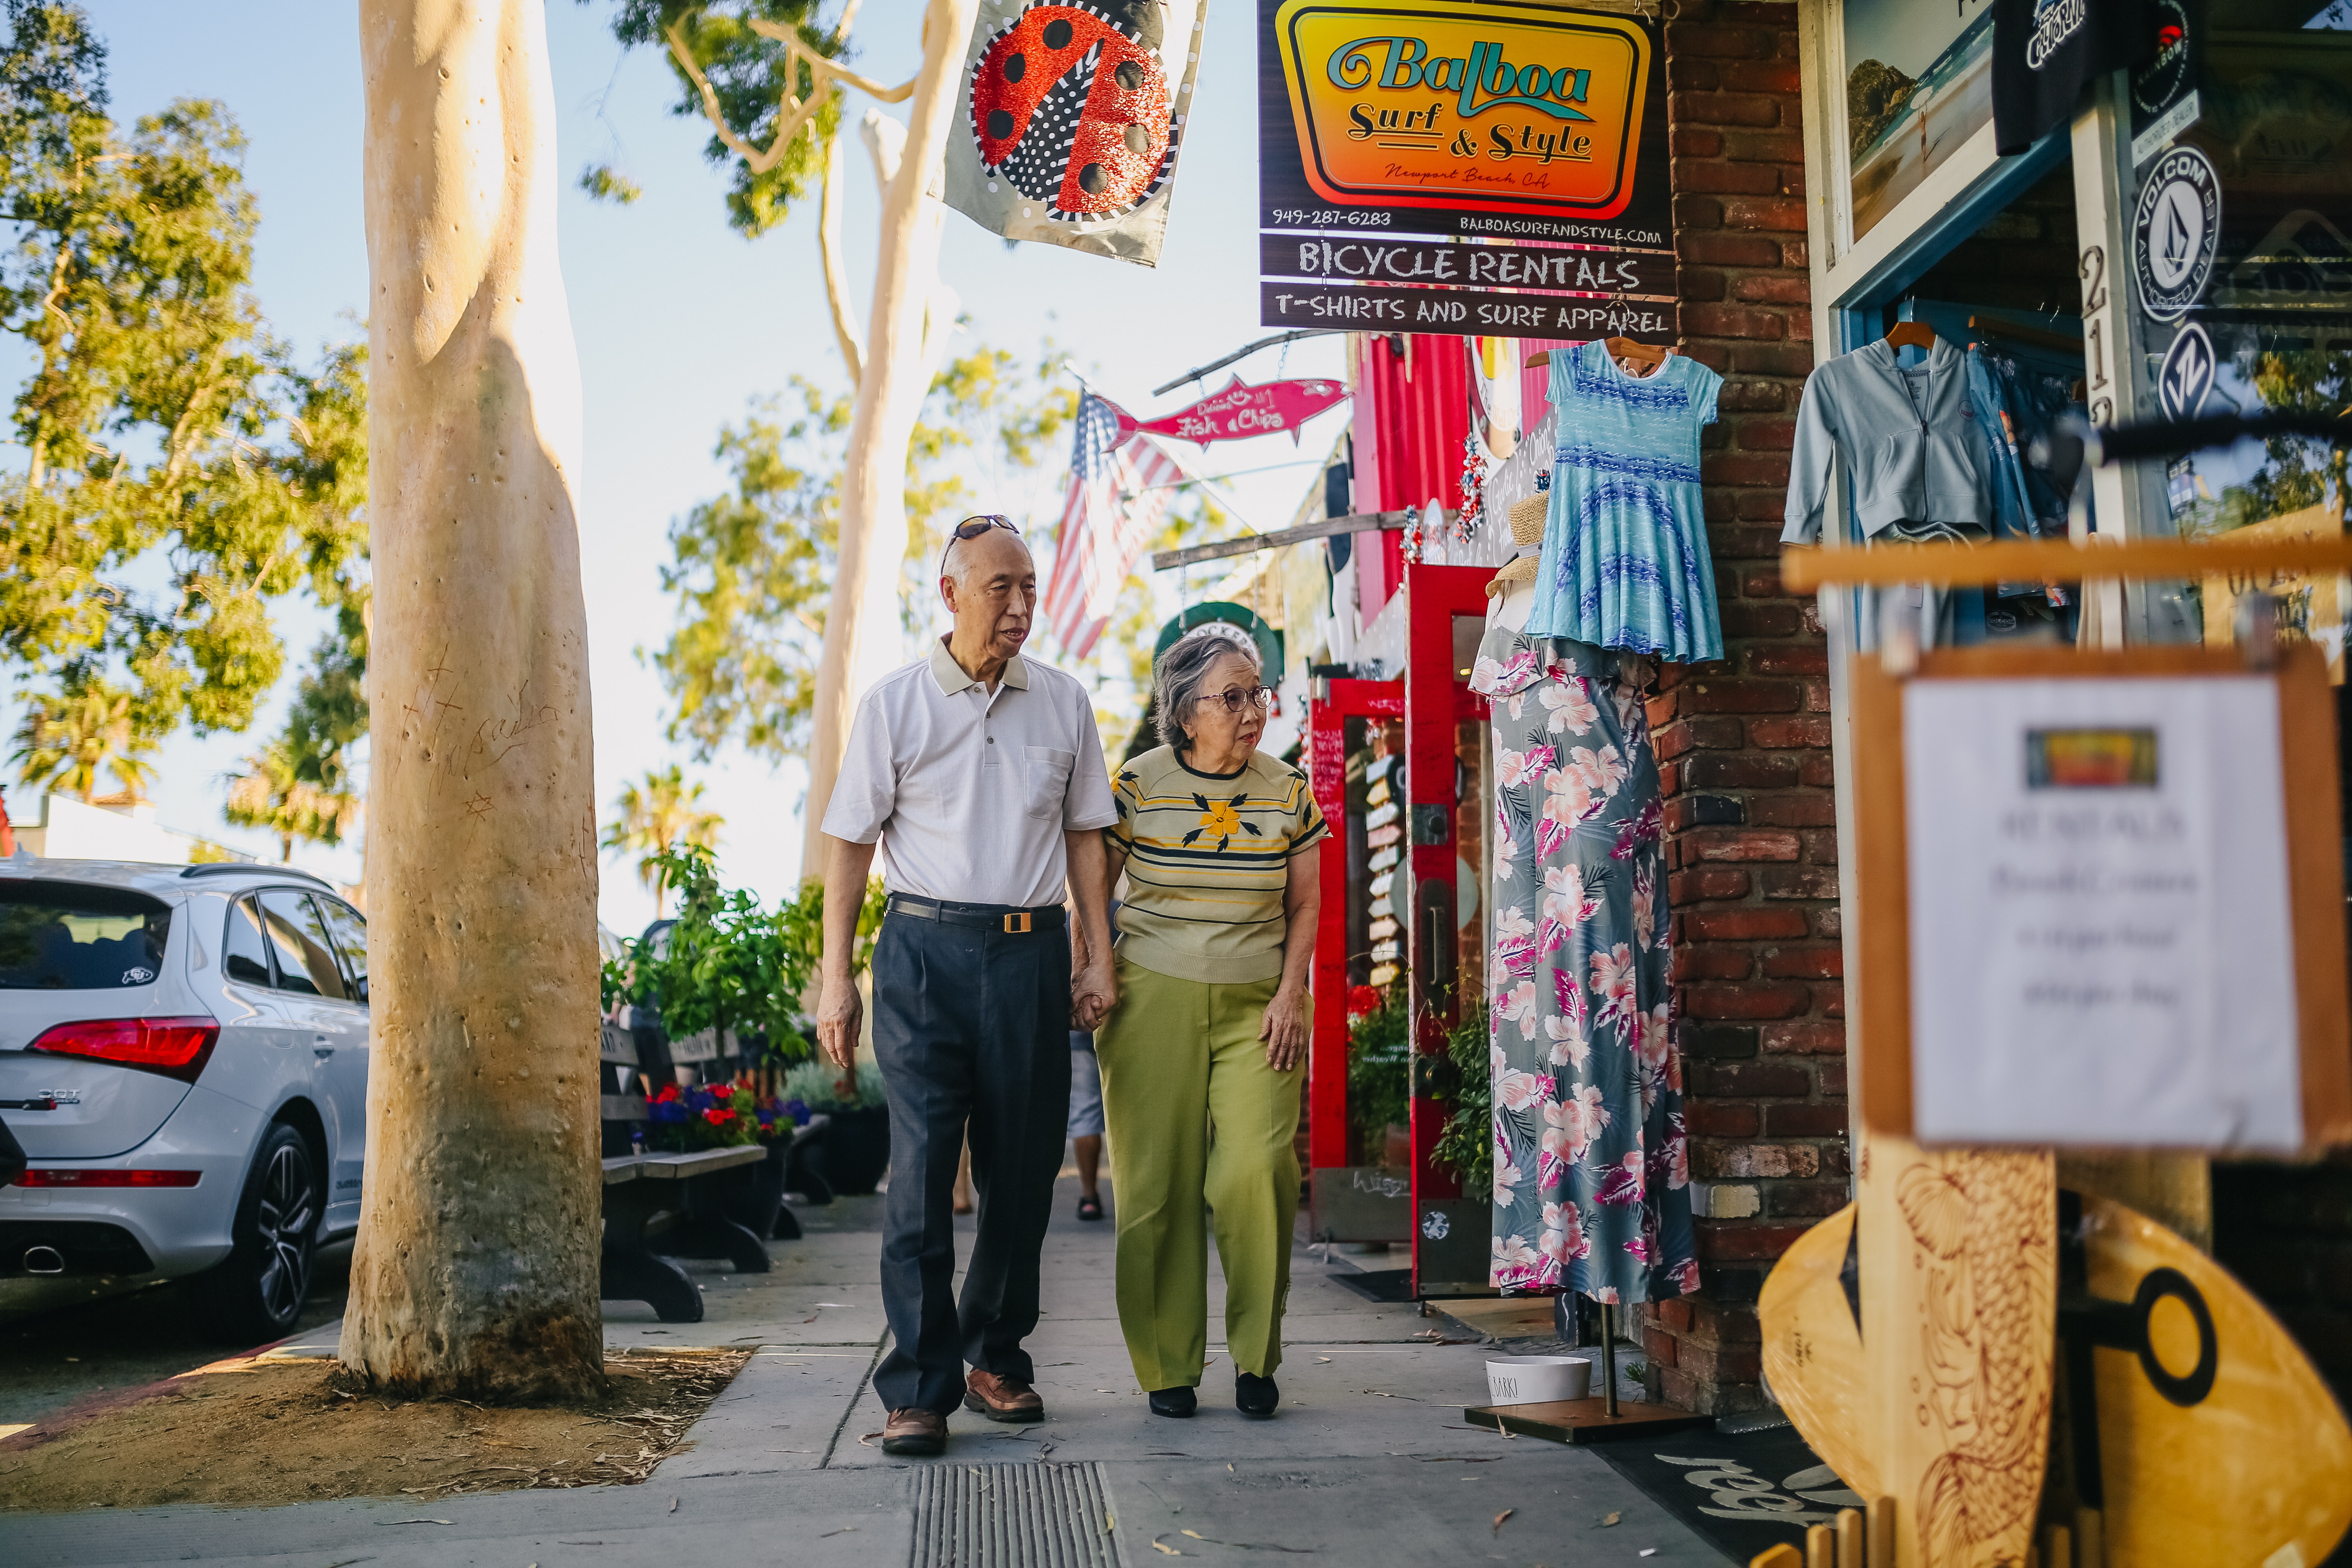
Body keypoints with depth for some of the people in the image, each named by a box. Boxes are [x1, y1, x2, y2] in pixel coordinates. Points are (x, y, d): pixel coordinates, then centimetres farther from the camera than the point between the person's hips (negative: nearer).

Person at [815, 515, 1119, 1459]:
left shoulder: (1065, 705, 10)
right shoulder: (894, 703, 2)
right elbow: (850, 841, 2)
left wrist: (1098, 957, 8)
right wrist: (835, 978, -3)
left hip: (1032, 954, 3)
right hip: (926, 950, -3)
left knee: (1023, 1170, 8)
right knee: (920, 1168, -8)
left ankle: (997, 1359, 24)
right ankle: (920, 1388, -2)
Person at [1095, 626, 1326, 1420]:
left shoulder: (1287, 791, 4)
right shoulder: (1138, 785, -2)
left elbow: (1305, 904, 11)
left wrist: (1289, 994, 1)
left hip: (1256, 1005, 1)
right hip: (1154, 1000, -1)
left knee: (1257, 1168, -13)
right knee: (1160, 1183, -1)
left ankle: (1255, 1355, 5)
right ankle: (1168, 1365, 13)